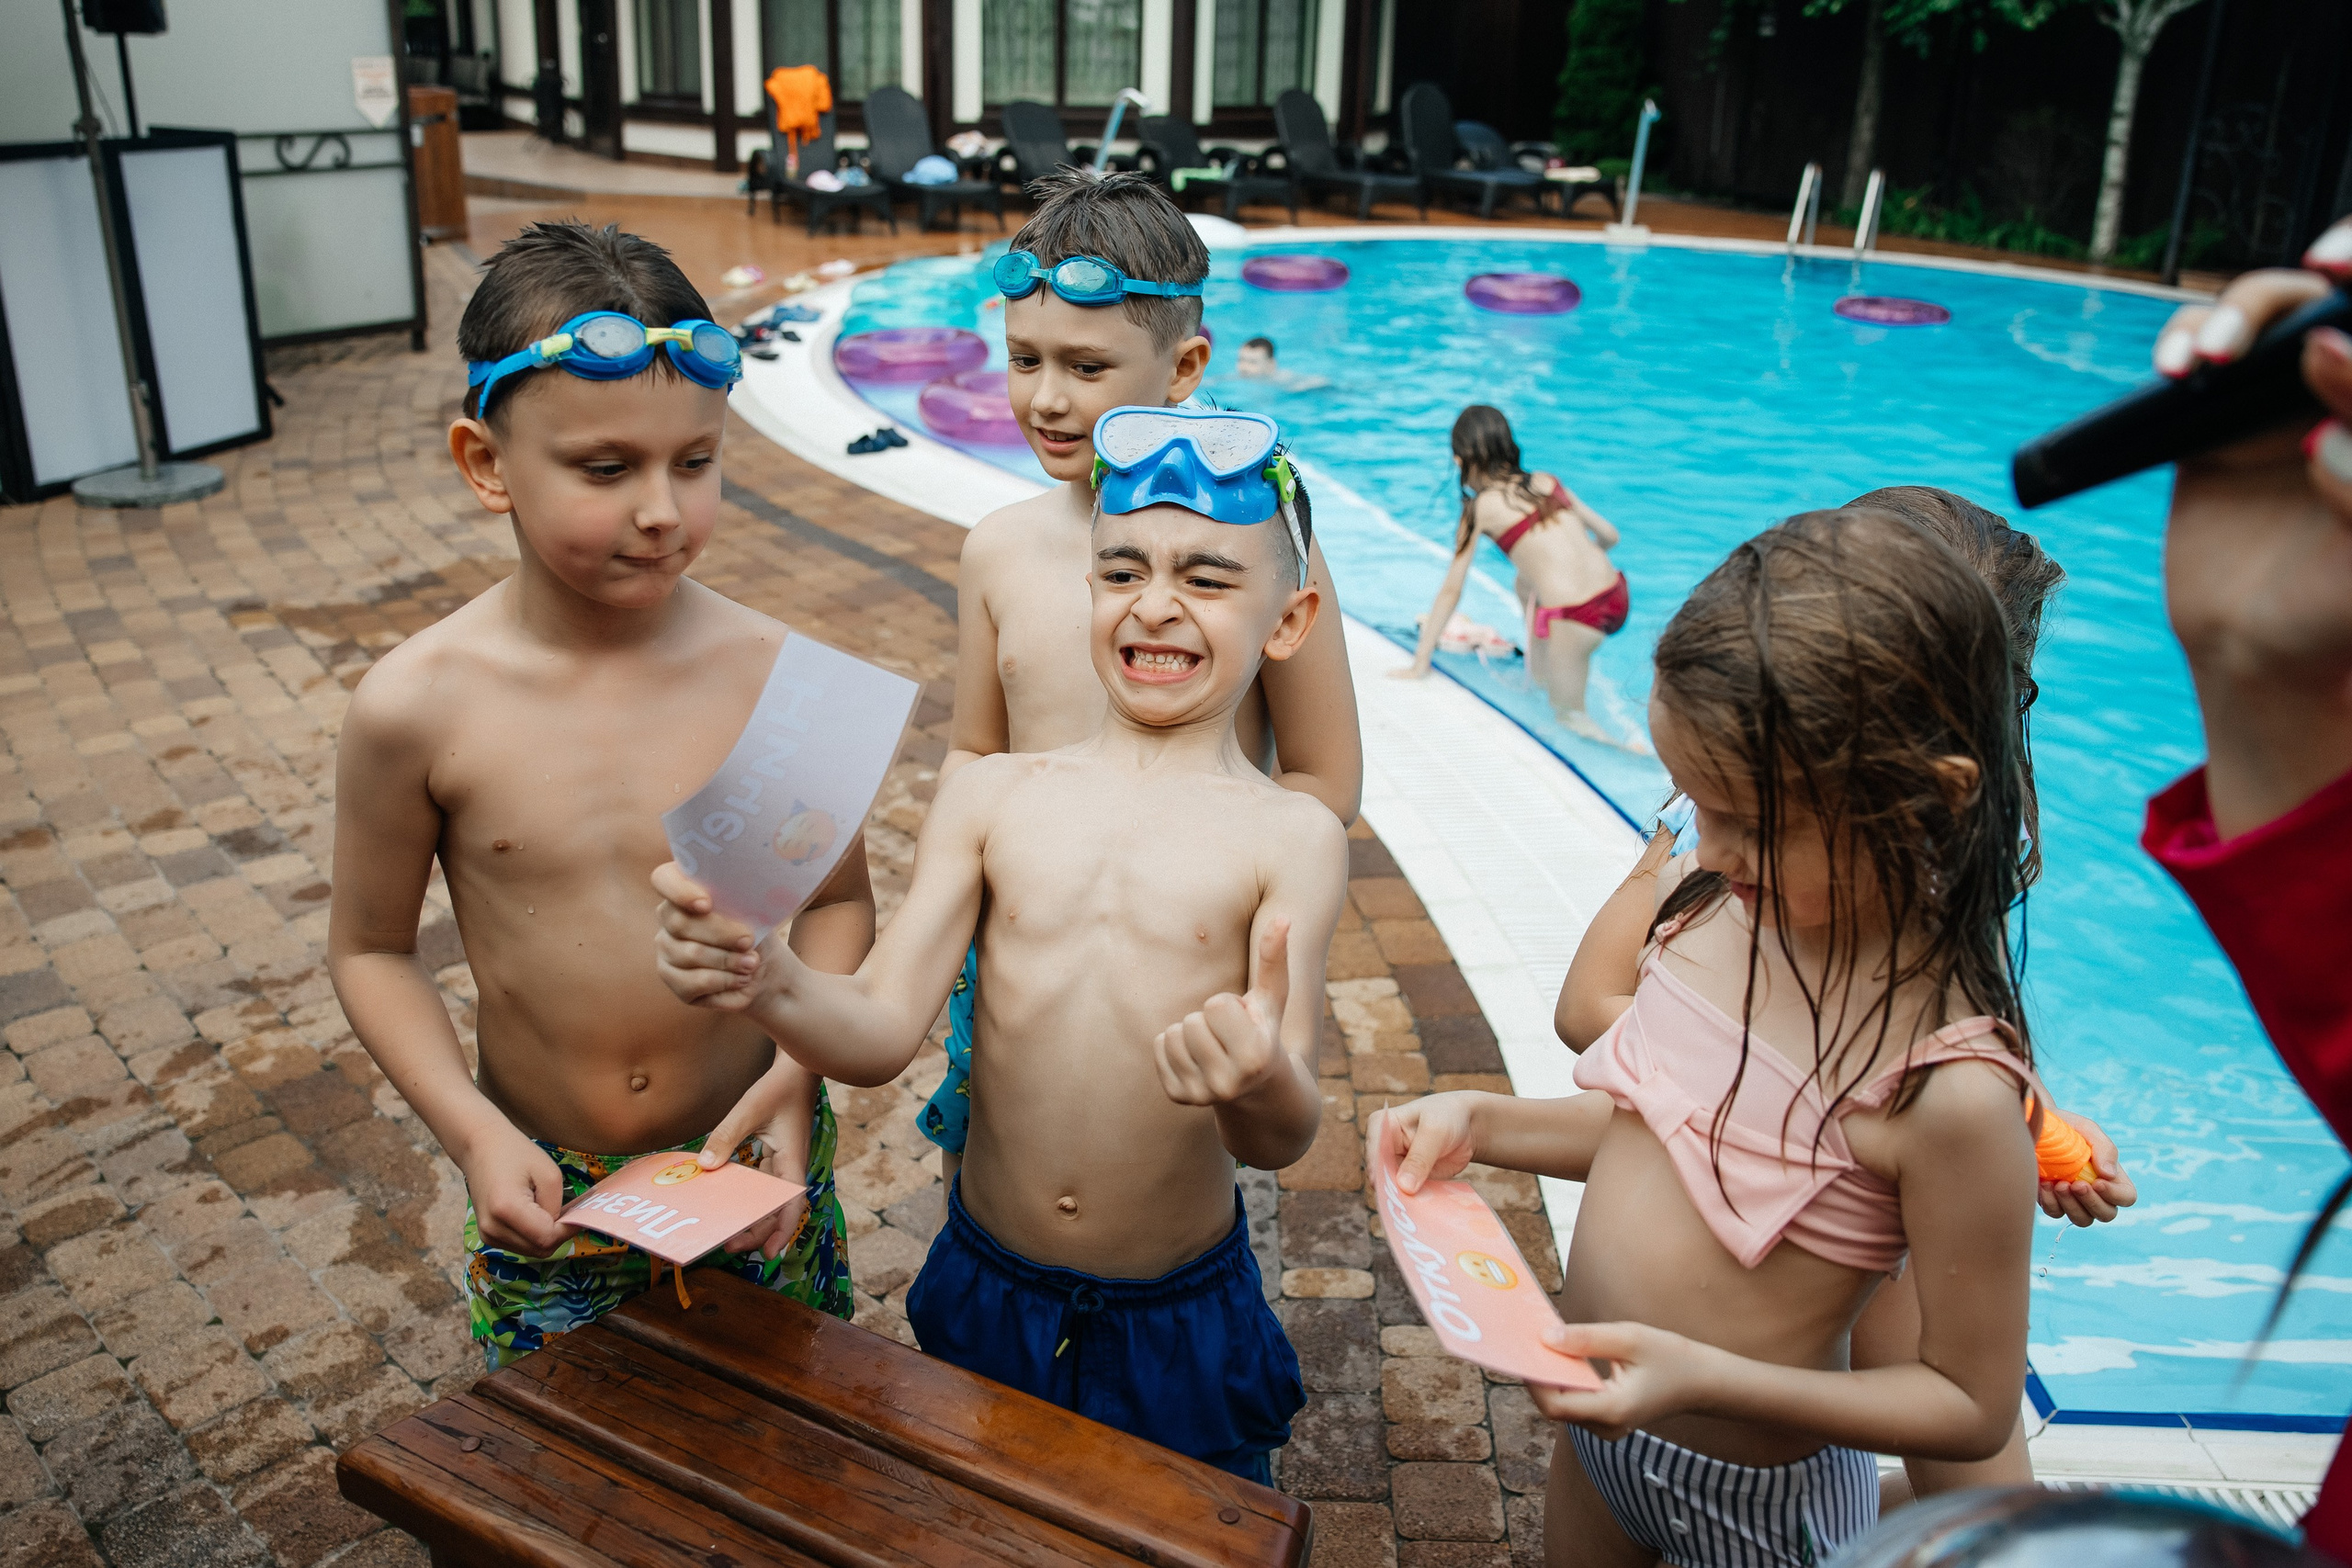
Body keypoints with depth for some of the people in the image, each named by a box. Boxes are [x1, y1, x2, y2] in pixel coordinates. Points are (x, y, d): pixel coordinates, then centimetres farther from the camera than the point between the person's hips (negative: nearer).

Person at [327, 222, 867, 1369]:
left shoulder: (773, 674, -16)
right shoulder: (417, 706, -16)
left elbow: (839, 900, -3)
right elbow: (372, 949, -2)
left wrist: (794, 1074, -17)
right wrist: (473, 1131, -13)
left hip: (756, 1166, 0)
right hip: (542, 1189, 0)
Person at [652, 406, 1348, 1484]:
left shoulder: (1290, 839, -12)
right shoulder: (989, 798, -5)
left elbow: (1283, 1143, -18)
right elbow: (881, 1033, -11)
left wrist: (1266, 1084, -41)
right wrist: (765, 982, -31)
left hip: (1183, 1327, -2)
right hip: (984, 1295, 2)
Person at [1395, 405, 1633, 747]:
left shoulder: (1481, 507, 2)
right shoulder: (1547, 481, 15)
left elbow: (1451, 591, 5)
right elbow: (1609, 535, 20)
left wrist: (1420, 662, 12)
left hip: (1574, 619, -6)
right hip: (1617, 594, 6)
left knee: (1569, 717, 15)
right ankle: (1536, 671, 34)